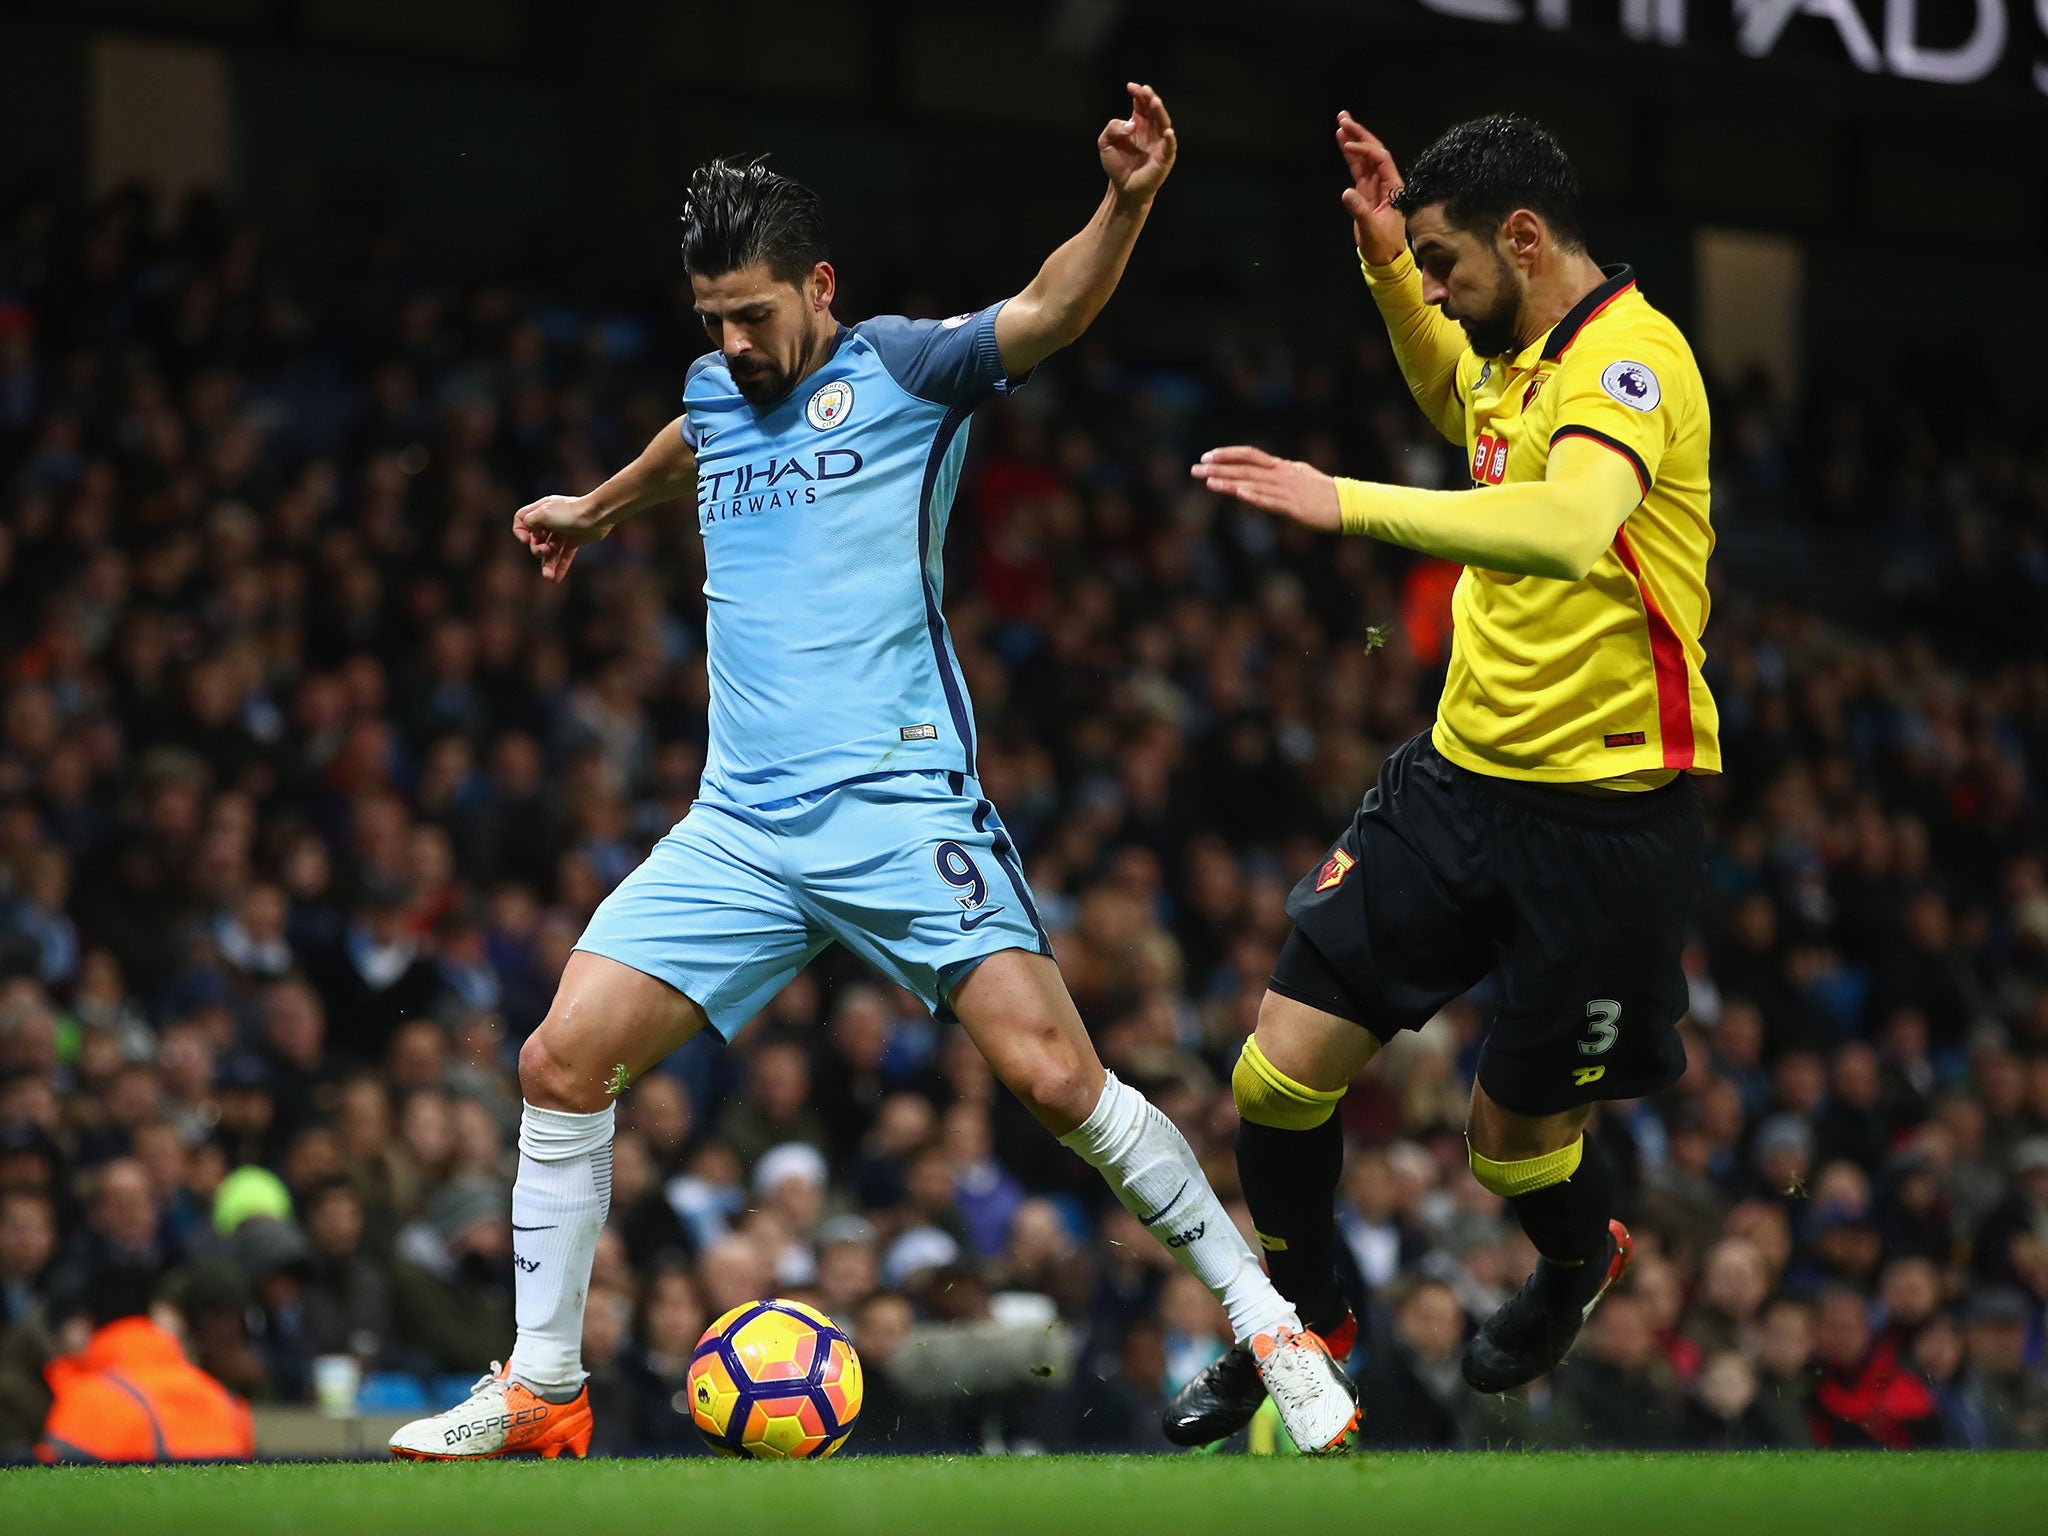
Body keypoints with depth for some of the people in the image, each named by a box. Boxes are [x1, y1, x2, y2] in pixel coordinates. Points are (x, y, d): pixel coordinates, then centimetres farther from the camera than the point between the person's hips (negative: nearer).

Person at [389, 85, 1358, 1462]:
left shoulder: (899, 367, -1)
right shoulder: (714, 390, 15)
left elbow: (1052, 310, -18)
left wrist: (1127, 204, -37)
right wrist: (597, 510, 58)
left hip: (901, 805, -5)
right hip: (740, 826, 6)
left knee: (1057, 1076, -16)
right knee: (565, 1057, -5)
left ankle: (1266, 1321, -2)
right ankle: (541, 1392, 7)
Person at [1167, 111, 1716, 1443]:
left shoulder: (1630, 359, -19)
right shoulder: (1517, 353, 9)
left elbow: (1569, 527, -40)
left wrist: (1348, 504, -42)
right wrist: (1388, 258, 20)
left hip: (1605, 806, -8)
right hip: (1463, 772, 8)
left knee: (1514, 1134, 6)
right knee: (1284, 1069, 0)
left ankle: (1581, 1263, 42)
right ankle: (1299, 1324, 23)